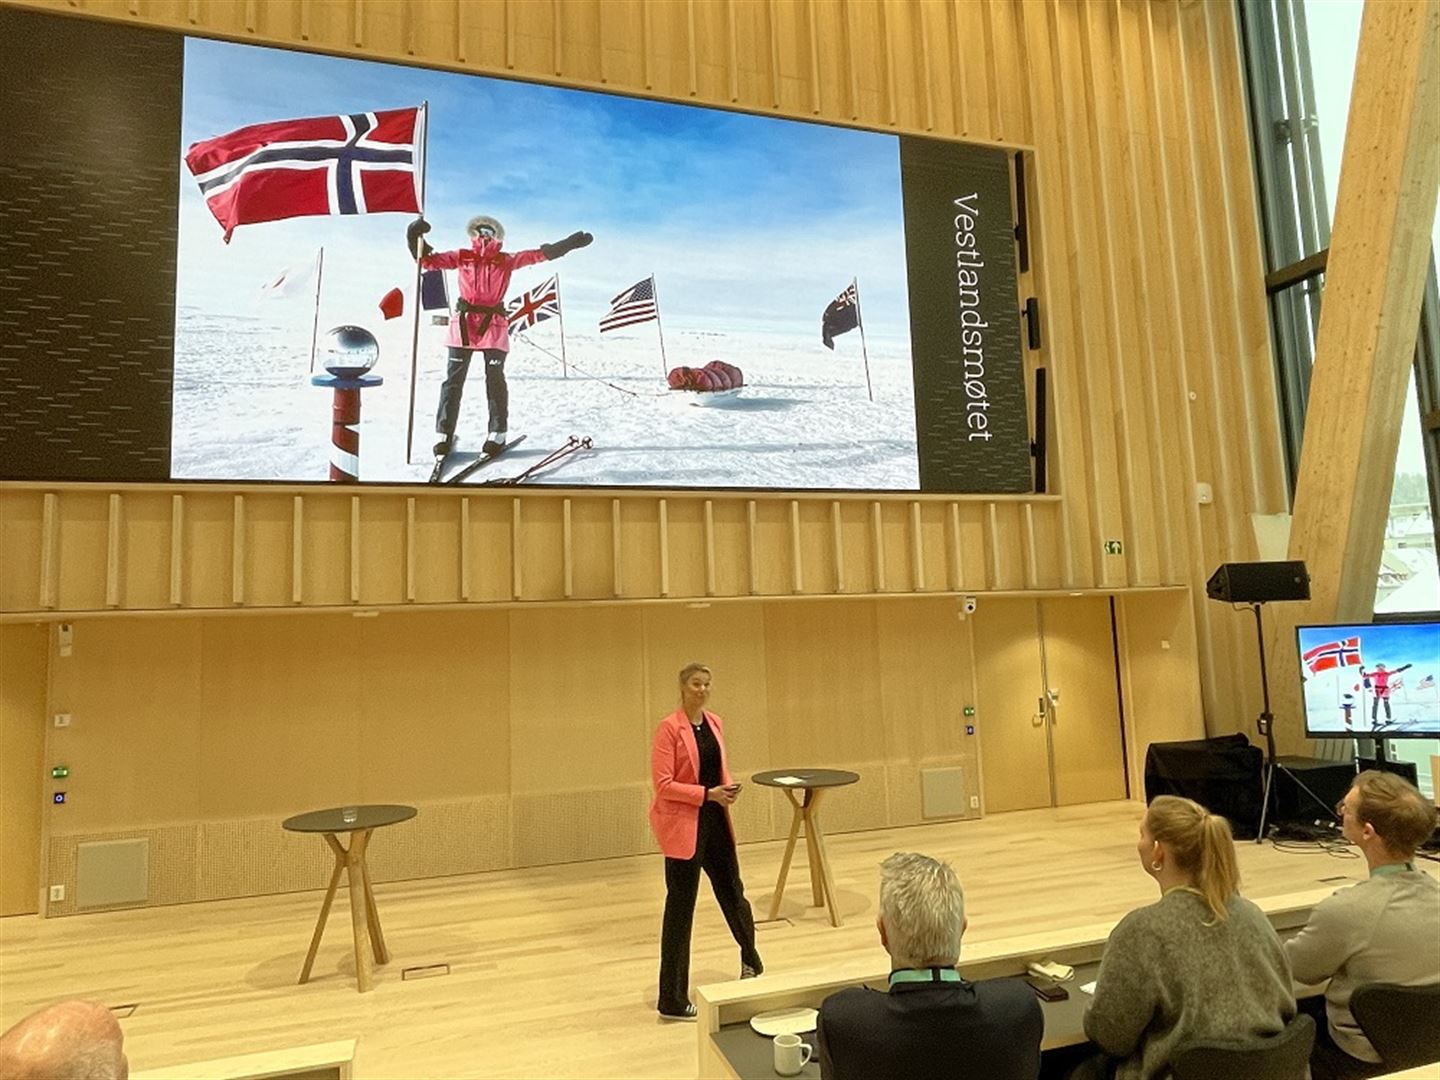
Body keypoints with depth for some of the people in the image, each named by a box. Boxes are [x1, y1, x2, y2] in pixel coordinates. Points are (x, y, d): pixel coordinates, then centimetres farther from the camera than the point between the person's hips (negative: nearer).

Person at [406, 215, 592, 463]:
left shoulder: (506, 261, 5)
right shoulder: (461, 257, 9)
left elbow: (539, 254, 0)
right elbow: (428, 261, 10)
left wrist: (571, 243, -7)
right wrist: (417, 239, -6)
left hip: (493, 325, -1)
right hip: (463, 324, 1)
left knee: (495, 381, 1)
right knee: (453, 380, 1)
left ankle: (497, 435, 8)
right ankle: (444, 435, 5)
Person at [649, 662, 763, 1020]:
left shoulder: (715, 723, 7)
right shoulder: (669, 728, -15)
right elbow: (663, 785, -17)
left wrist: (728, 788, -4)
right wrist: (707, 794, -21)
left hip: (716, 822, 7)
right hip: (683, 826, -7)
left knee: (732, 893, 20)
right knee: (680, 908, 2)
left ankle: (751, 960, 47)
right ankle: (672, 1000, 15)